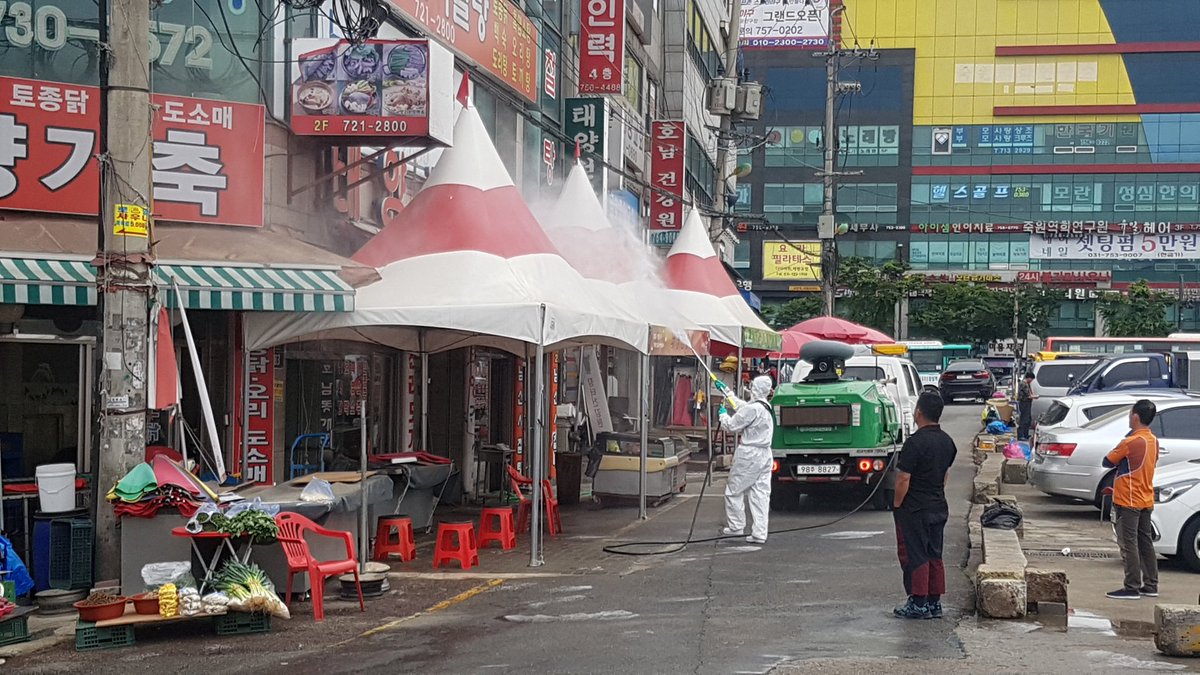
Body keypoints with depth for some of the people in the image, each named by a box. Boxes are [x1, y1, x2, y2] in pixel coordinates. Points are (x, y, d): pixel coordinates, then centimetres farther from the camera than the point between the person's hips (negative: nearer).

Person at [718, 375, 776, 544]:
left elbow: (731, 426, -12)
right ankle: (759, 534, 4)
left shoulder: (753, 409, -17)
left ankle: (736, 526, 13)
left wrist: (723, 414, 8)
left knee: (734, 491, 7)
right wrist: (728, 394, 39)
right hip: (764, 455, 8)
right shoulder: (767, 408, 11)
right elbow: (743, 407, 29)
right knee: (760, 494, 6)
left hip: (748, 455, -8)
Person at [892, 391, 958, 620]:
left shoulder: (915, 442, -20)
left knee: (914, 556, 0)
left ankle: (919, 604, 2)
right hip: (939, 507, 8)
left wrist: (897, 505, -8)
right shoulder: (947, 442, 7)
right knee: (934, 556, 13)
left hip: (914, 509, -8)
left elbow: (903, 480, -20)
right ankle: (935, 603, 17)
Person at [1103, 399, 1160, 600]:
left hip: (1128, 501, -8)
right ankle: (1150, 585, 17)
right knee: (1145, 542, 13)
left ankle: (1132, 587, -4)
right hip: (1146, 500, 8)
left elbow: (1107, 462, -11)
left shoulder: (1130, 442, -19)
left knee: (1129, 544, -4)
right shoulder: (1153, 441, 6)